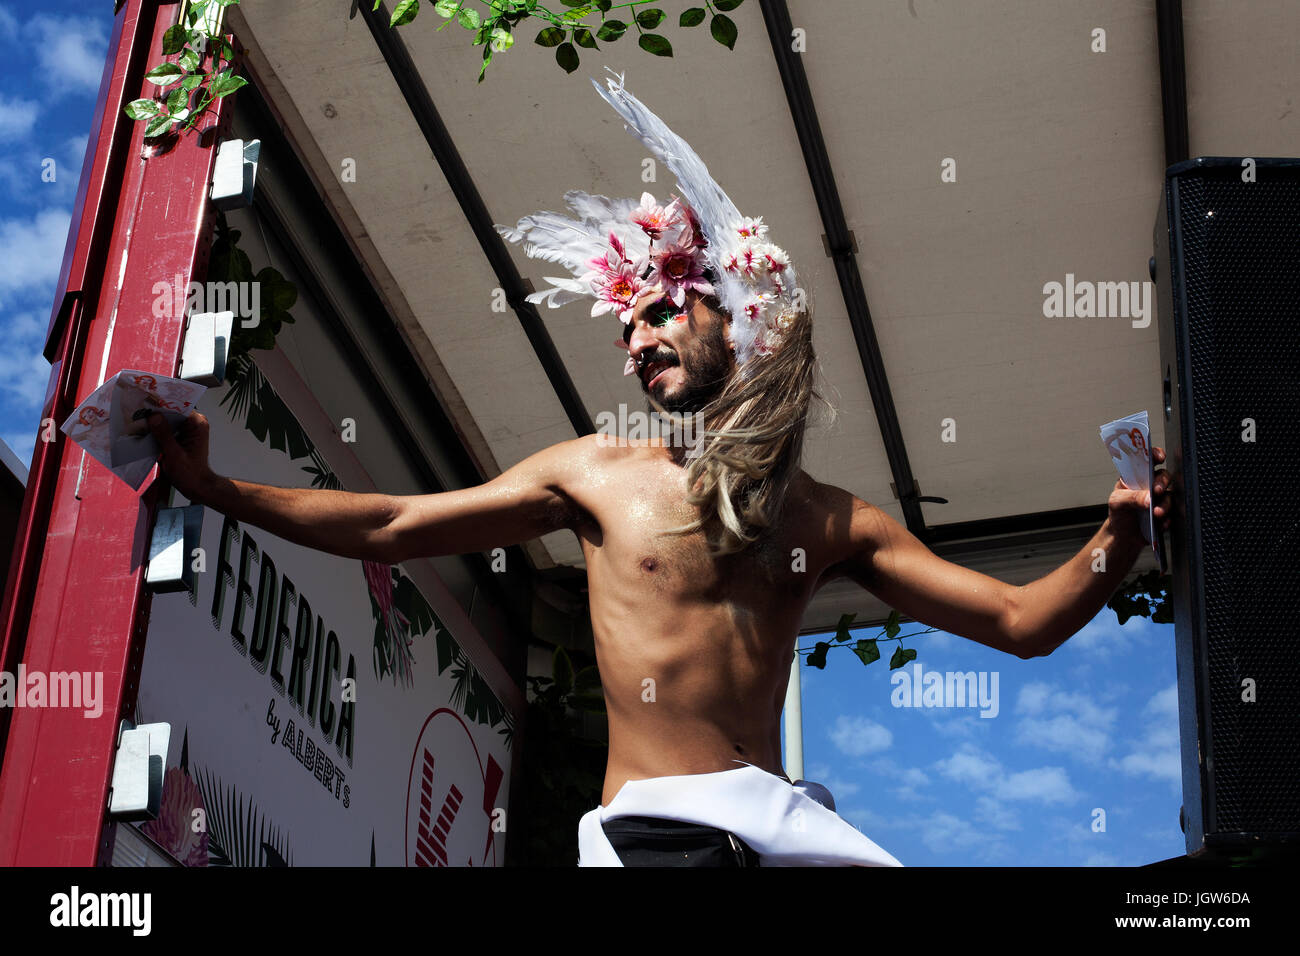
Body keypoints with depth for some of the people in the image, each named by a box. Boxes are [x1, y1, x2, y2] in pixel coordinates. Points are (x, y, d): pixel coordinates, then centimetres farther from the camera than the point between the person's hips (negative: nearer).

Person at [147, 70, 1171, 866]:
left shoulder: (830, 519, 12)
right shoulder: (596, 472, 10)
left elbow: (1021, 621, 11)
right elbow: (390, 526, 10)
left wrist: (1120, 533, -6)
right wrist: (215, 488, 5)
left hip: (781, 817, 2)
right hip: (653, 823, -1)